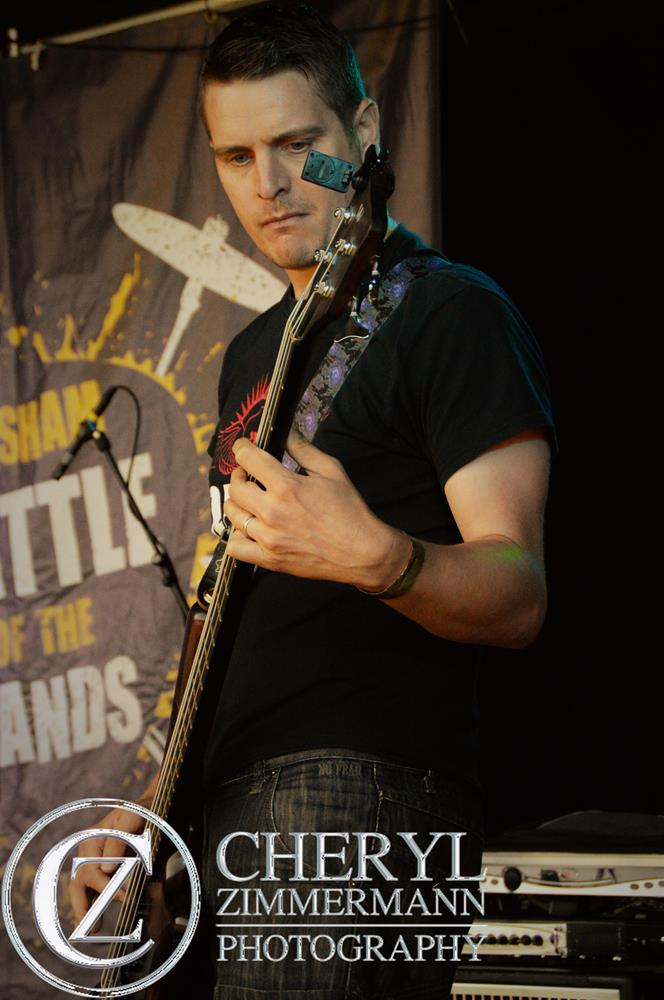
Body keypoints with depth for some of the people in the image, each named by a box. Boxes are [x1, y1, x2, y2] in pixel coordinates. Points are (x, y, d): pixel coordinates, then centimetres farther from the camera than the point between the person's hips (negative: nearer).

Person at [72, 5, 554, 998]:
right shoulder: (253, 354, 21)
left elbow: (517, 596, -13)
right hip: (219, 817, 8)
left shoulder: (451, 313, -4)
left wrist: (377, 558, -32)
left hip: (364, 800, -8)